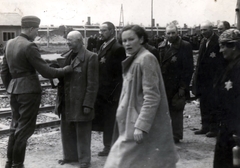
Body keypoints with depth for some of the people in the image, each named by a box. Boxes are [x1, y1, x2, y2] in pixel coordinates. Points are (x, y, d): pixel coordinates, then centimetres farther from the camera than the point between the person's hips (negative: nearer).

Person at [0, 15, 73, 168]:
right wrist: (66, 70, -6)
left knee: (16, 127, 17)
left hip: (15, 91, 8)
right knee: (24, 129, 2)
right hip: (29, 91, -8)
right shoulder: (29, 46, -17)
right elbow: (45, 71, -18)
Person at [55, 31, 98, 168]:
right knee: (67, 131, 15)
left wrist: (88, 104, -15)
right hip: (67, 102, 6)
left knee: (82, 133, 4)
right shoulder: (66, 56, 11)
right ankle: (70, 155, 32)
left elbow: (92, 84, -12)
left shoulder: (90, 57, -10)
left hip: (81, 103, -6)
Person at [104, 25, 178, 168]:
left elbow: (152, 96, -22)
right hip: (133, 122, 9)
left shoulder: (146, 59, -16)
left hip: (145, 126, -9)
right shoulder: (134, 59, 13)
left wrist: (141, 126, -26)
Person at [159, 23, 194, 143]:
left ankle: (176, 136, 15)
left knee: (176, 111, 5)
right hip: (163, 86, 4)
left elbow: (188, 68, -8)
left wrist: (183, 87, -13)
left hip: (177, 87, -4)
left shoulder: (185, 46, -5)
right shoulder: (161, 47, 10)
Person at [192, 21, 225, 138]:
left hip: (212, 80, -8)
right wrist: (197, 76, 10)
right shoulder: (203, 41, 11)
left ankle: (214, 128, 9)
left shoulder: (218, 42, -12)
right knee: (204, 104, 14)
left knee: (212, 105, -1)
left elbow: (221, 62, -14)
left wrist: (217, 79, -18)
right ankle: (205, 127, 24)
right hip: (202, 79, 8)